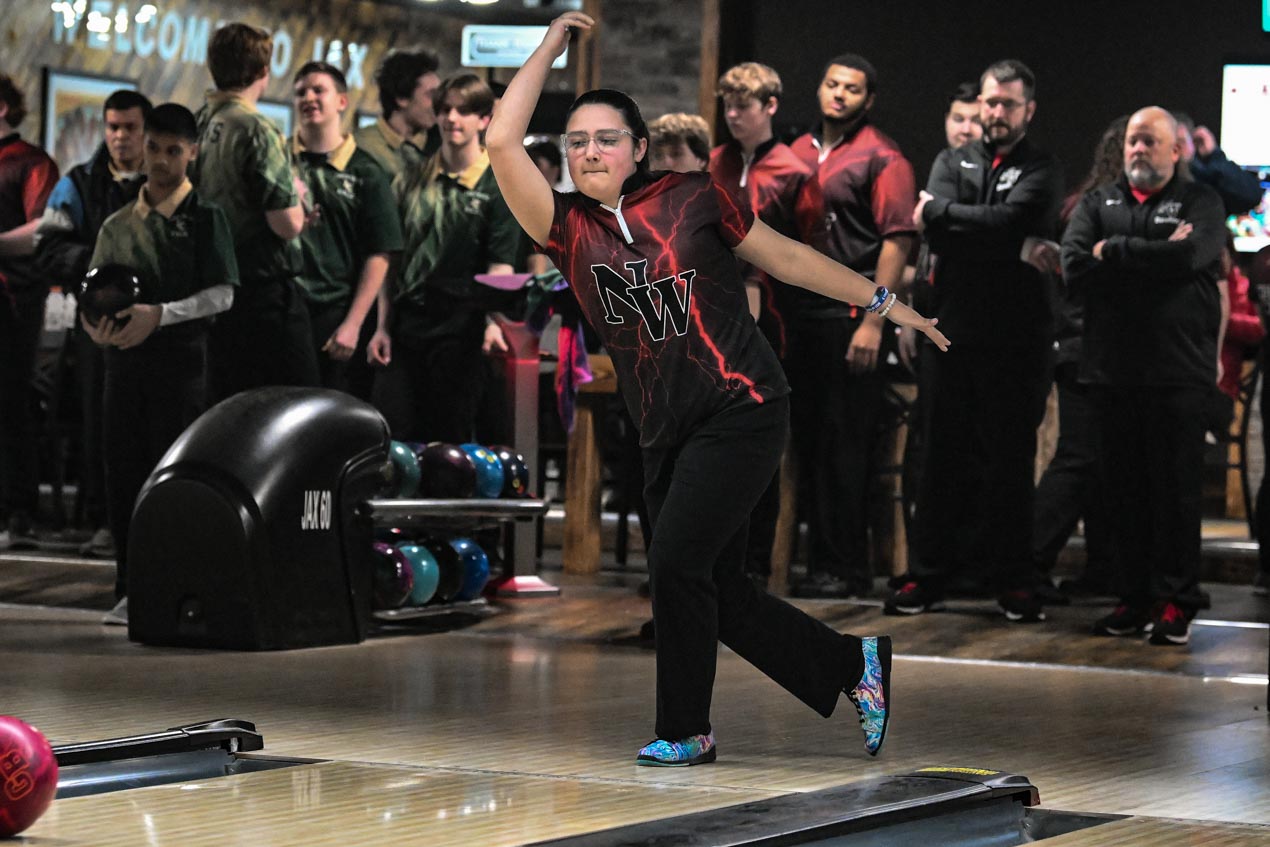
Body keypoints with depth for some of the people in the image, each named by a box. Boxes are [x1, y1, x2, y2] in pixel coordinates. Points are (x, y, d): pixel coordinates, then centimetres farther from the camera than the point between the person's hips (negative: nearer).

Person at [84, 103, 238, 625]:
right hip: (125, 361, 4)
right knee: (123, 473, 2)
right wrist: (96, 324, -6)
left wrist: (160, 315, -15)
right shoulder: (119, 225, 16)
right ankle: (131, 591, 9)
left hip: (181, 361, -4)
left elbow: (222, 293, -5)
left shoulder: (204, 218, 3)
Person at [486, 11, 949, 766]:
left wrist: (883, 301, 12)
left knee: (677, 563, -12)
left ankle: (686, 732, 4)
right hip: (667, 435, 5)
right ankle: (857, 666, 26)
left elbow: (785, 256, 9)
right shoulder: (571, 231, 3)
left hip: (741, 413, -5)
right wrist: (551, 46, 1)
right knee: (716, 591, 7)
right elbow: (503, 144, -6)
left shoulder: (693, 200, -2)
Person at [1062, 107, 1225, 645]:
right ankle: (1135, 597, 12)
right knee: (1125, 487, 5)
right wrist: (1152, 261, -10)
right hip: (1112, 368, 3)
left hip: (1178, 369, -3)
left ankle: (1176, 601, 4)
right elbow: (1074, 266, -3)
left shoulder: (1199, 202, 6)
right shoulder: (1099, 203, 15)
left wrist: (1113, 252, -8)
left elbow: (1189, 256, -16)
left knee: (1176, 487, -2)